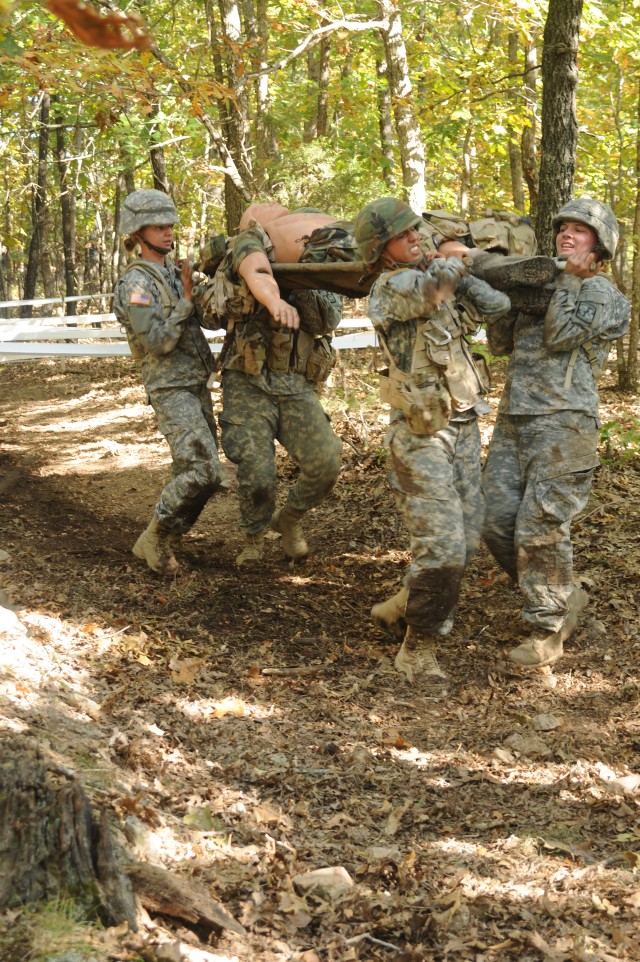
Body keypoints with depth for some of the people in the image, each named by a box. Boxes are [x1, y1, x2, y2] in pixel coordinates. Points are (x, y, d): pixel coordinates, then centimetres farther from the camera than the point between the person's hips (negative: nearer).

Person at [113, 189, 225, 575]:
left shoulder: (173, 274, 14)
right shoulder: (136, 284, -12)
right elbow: (158, 342, -19)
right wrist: (187, 298, -20)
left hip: (197, 386, 9)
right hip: (171, 391, -9)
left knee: (195, 474, 9)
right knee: (204, 473, -19)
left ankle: (159, 544, 20)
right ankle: (157, 539, -2)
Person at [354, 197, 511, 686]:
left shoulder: (435, 278, 9)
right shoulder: (389, 289, -13)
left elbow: (498, 304, 6)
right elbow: (433, 286, -30)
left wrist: (460, 275, -5)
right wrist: (454, 262, -9)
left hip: (464, 428, 8)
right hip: (422, 435, -8)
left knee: (465, 539, 13)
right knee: (441, 545, -11)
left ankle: (399, 609, 31)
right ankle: (417, 648, 3)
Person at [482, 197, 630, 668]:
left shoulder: (604, 294, -1)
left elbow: (559, 335, -14)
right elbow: (500, 342, 17)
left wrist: (572, 276, -5)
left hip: (563, 423, -7)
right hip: (514, 420, 7)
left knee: (542, 528, -9)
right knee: (498, 523, 2)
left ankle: (547, 631, 4)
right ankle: (566, 595, 19)